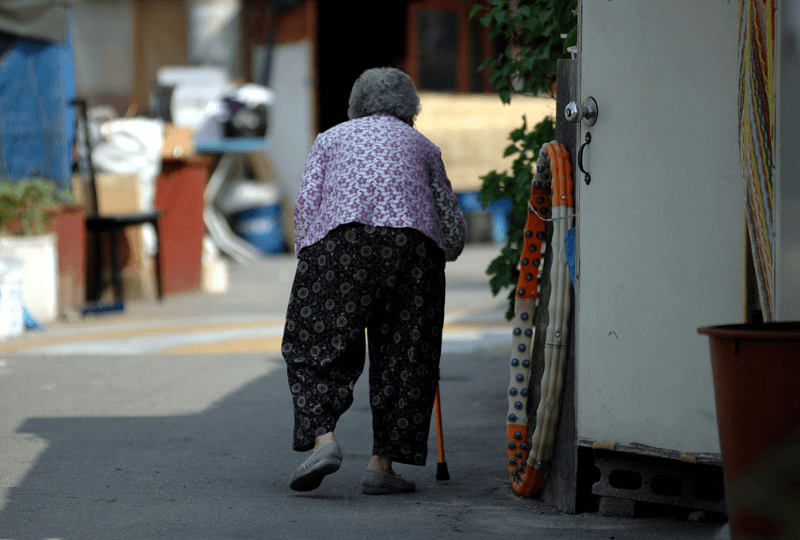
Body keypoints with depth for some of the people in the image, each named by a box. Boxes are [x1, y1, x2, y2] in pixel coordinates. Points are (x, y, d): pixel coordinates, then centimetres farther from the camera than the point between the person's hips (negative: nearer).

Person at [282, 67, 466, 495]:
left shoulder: (332, 138, 25)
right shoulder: (422, 146, 27)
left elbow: (306, 203, 10)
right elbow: (452, 224, 25)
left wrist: (309, 257, 16)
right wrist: (443, 253, 44)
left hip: (338, 239, -1)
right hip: (412, 242, 1)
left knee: (317, 346, 6)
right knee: (402, 355, 8)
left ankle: (322, 438, -15)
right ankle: (382, 463, 4)